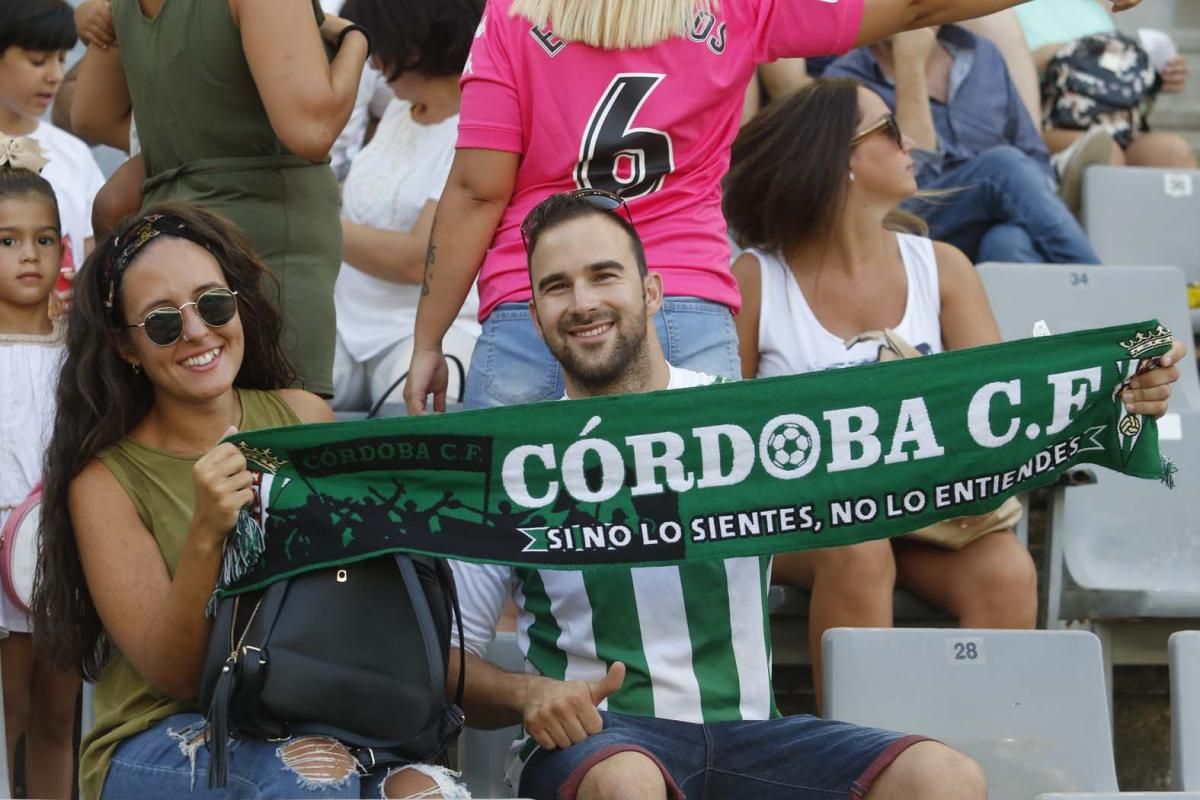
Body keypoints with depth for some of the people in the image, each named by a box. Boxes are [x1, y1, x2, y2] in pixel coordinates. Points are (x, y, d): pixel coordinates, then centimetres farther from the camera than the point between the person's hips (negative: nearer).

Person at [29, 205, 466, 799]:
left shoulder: (304, 417, 3)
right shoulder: (106, 482, -5)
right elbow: (171, 676, -10)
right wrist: (206, 536, -26)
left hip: (319, 716, 2)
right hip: (160, 744, -2)